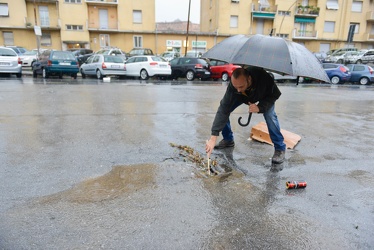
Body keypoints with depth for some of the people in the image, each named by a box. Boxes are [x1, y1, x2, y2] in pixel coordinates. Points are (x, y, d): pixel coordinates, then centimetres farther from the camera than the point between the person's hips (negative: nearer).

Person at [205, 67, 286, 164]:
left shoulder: (263, 77, -44)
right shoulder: (233, 86, -40)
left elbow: (275, 94, -25)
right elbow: (223, 110, -42)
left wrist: (259, 107, -43)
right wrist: (213, 138, -48)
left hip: (265, 96, -2)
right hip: (244, 96, 2)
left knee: (270, 116, -25)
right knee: (224, 110, -13)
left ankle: (280, 148, -5)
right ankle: (228, 140, 9)